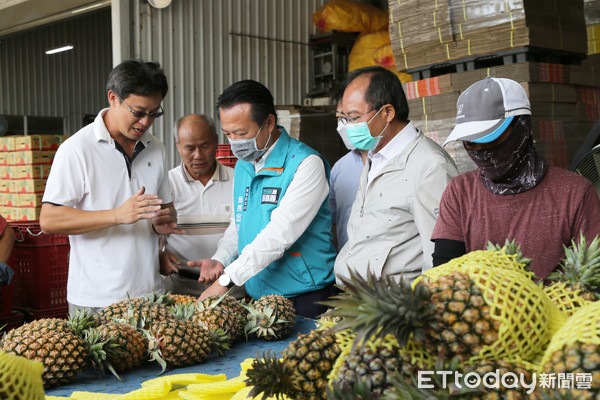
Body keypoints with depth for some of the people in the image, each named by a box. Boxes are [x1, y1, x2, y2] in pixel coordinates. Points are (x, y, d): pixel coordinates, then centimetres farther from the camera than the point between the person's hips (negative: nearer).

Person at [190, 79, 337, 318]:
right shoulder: (243, 166, 10)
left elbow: (279, 234, -24)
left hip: (305, 300, -6)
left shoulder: (306, 164, -16)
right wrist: (220, 260, 0)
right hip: (256, 298, 7)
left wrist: (226, 279, -25)